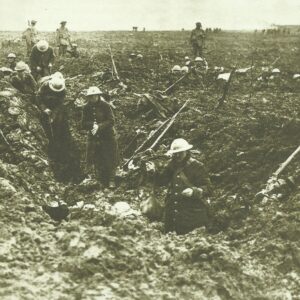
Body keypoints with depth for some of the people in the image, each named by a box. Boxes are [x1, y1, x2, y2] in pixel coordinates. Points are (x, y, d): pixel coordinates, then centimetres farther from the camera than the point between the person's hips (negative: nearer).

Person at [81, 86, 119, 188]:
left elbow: (111, 121, -12)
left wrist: (99, 126, -22)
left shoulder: (105, 106, -8)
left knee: (110, 159, -2)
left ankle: (111, 180, 11)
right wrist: (92, 125, -19)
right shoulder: (86, 108, 3)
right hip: (93, 137, 3)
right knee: (97, 161, 3)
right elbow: (84, 124, 1)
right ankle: (103, 181, 16)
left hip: (107, 137, -3)